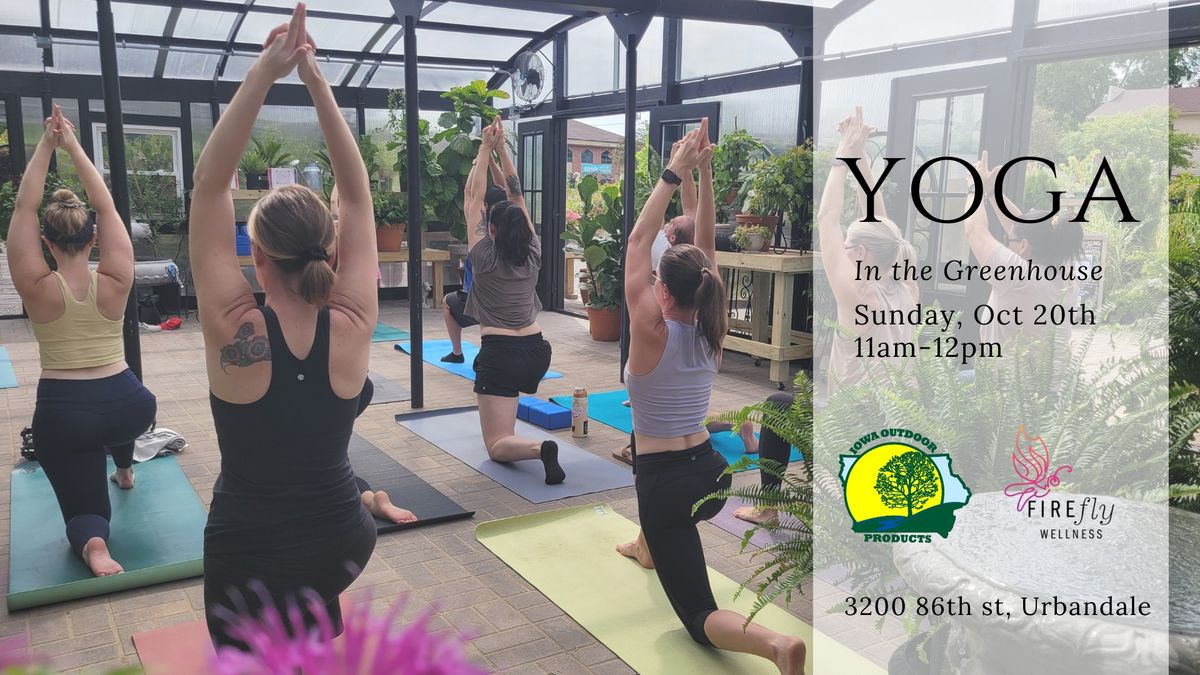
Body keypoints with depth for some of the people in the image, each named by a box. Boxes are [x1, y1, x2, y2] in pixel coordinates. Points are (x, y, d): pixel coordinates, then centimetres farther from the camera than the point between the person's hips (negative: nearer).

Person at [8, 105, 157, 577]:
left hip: (63, 415, -2)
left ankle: (93, 544, -26)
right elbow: (107, 207, -1)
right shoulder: (115, 282, -7)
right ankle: (125, 471, 57)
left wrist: (45, 145, -4)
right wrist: (73, 147, -1)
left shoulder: (37, 288, -9)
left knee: (83, 509, 8)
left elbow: (23, 208, -5)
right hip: (129, 406, 2)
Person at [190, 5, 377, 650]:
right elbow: (356, 194, -9)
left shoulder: (236, 332, -20)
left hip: (251, 559, -2)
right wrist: (317, 82, -10)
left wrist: (262, 74, -20)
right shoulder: (352, 327, -15)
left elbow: (209, 184, -17)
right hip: (344, 544, 3)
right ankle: (318, 617, 45)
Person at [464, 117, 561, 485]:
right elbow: (517, 195, 9)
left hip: (500, 355, -6)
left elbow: (472, 200, -1)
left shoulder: (484, 257, -7)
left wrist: (485, 149, 4)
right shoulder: (532, 254, 4)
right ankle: (505, 424, 43)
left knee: (497, 447, -5)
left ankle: (540, 448, -33)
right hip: (537, 351, 6)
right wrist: (501, 147, 10)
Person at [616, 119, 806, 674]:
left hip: (671, 486, -7)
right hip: (712, 474, 7)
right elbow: (707, 245, 2)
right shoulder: (710, 333, -3)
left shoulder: (651, 334, -18)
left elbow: (638, 242, -15)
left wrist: (673, 173, -13)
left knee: (698, 615, 0)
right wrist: (704, 174, -2)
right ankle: (648, 547, 57)